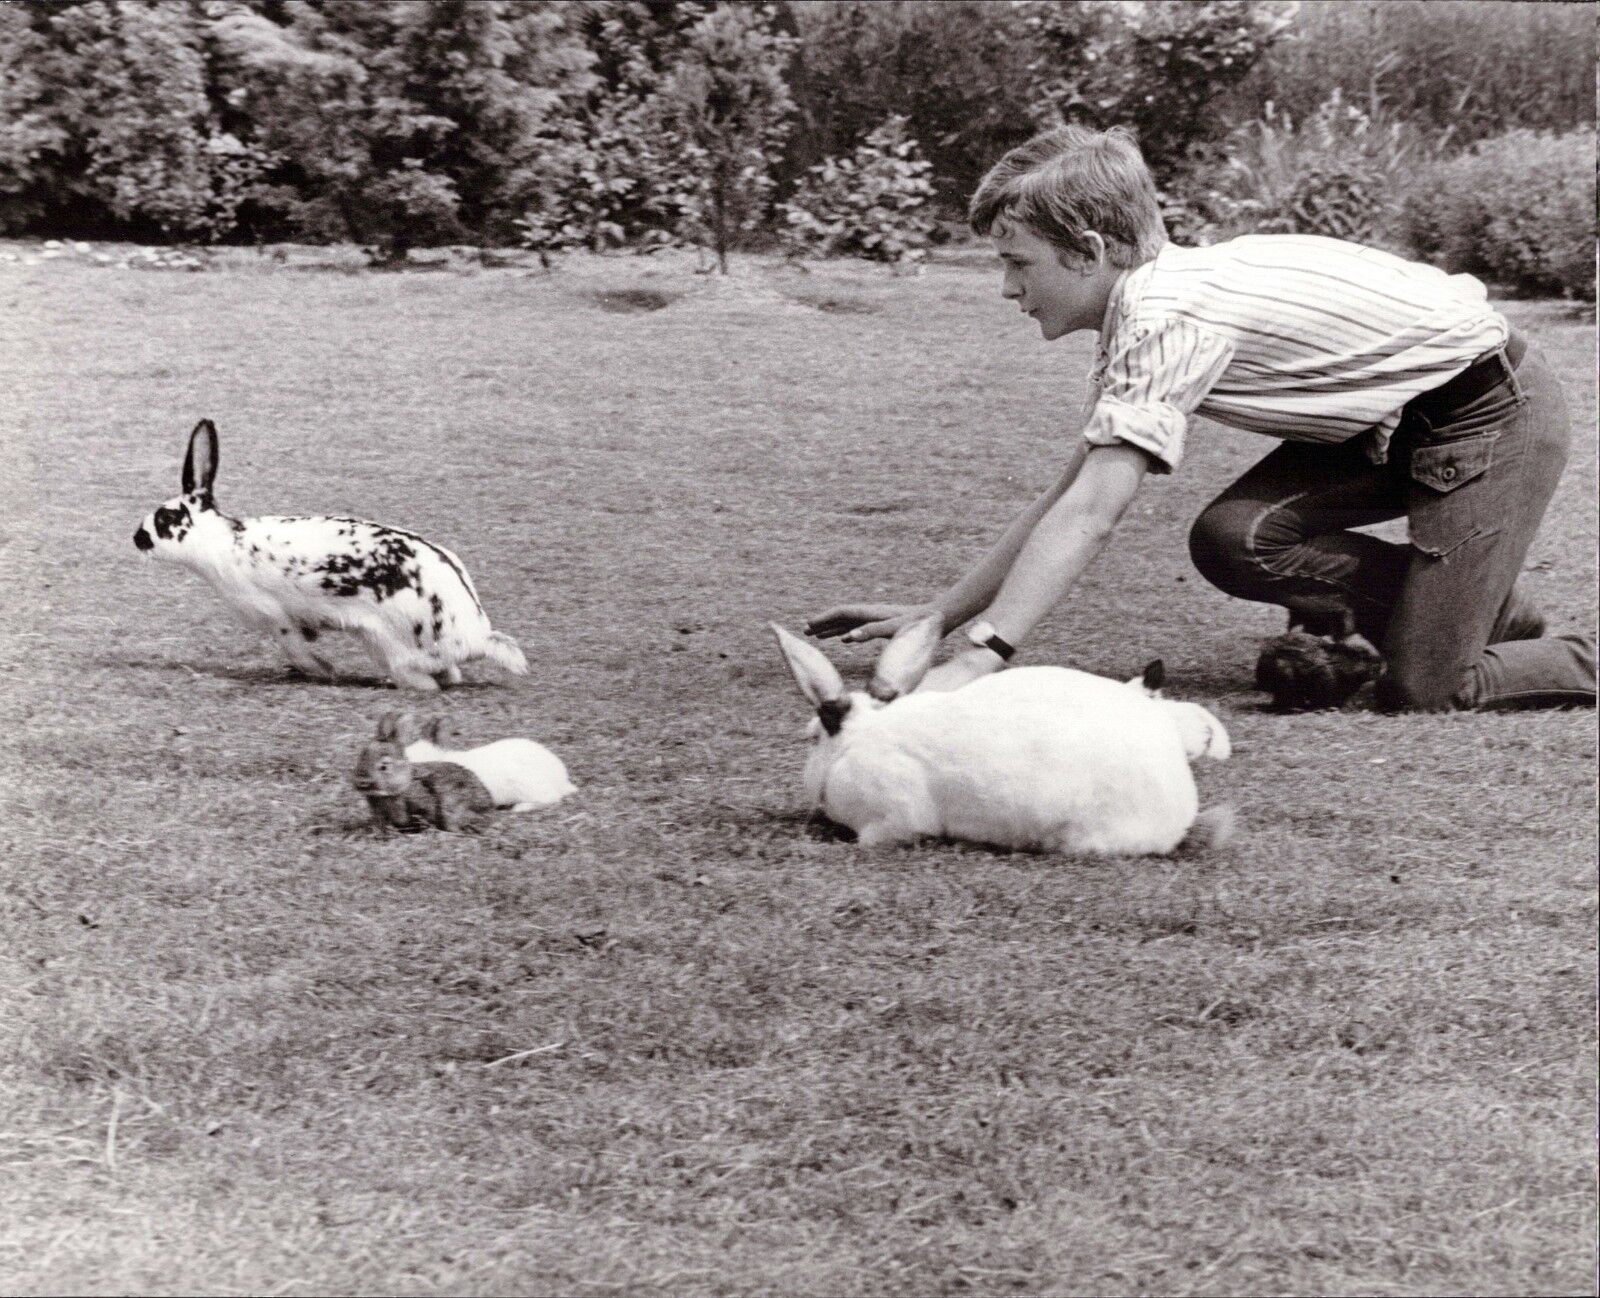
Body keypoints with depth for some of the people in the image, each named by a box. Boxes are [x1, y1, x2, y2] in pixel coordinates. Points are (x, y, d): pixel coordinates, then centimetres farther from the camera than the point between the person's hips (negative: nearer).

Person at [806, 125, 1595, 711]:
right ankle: (1473, 609, 10)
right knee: (1231, 539, -8)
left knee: (1421, 691, -15)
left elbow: (1089, 515, -35)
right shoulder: (1144, 306, 3)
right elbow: (1067, 493, 8)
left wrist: (976, 659, -39)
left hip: (1494, 412, -9)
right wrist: (937, 614, 6)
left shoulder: (1169, 318, -26)